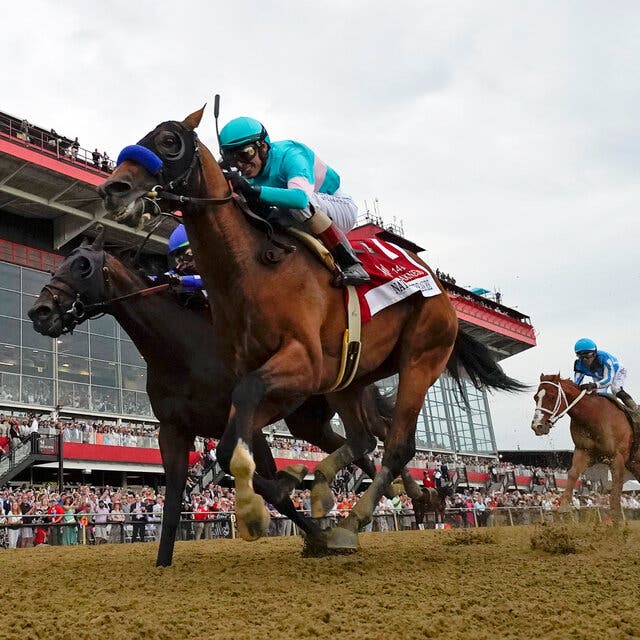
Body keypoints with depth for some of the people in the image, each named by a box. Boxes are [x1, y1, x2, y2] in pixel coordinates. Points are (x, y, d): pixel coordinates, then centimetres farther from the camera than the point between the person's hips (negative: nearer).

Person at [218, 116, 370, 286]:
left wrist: (253, 190, -55)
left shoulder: (289, 155, -28)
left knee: (300, 205, -37)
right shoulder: (250, 176, -4)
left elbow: (301, 197, -47)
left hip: (342, 208, -7)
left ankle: (350, 264, -28)